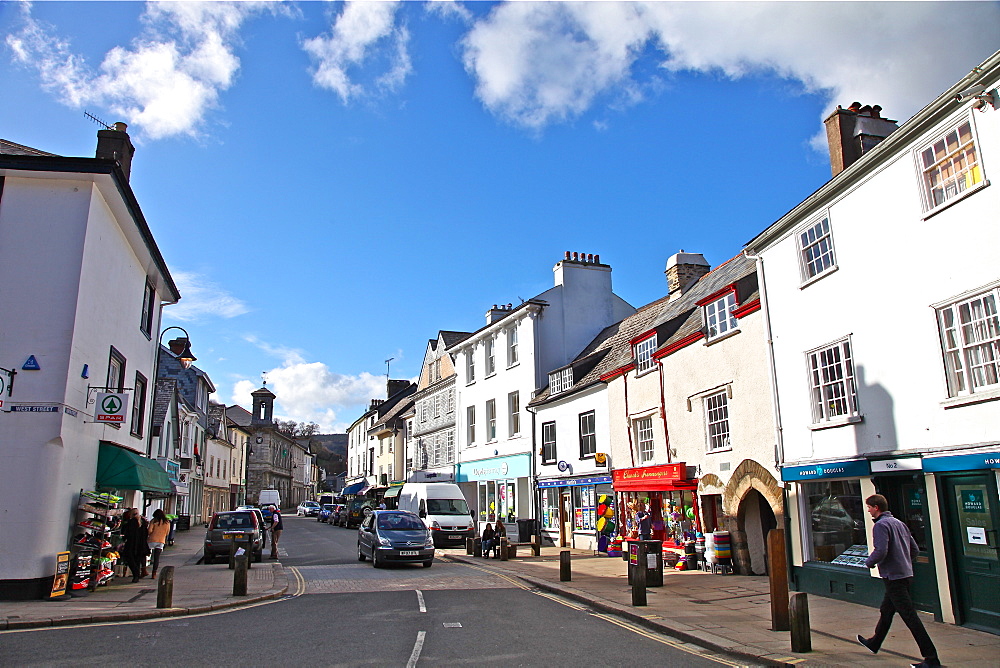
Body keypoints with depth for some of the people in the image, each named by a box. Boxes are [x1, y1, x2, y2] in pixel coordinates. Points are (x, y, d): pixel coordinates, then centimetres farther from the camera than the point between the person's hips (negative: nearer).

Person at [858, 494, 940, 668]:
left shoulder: (881, 525, -15)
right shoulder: (899, 523, 13)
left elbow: (880, 551, -24)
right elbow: (915, 549, 15)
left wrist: (869, 562, -6)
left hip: (893, 576, -10)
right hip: (906, 573, 10)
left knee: (910, 616, -7)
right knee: (886, 611, 22)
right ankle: (874, 643, 37)